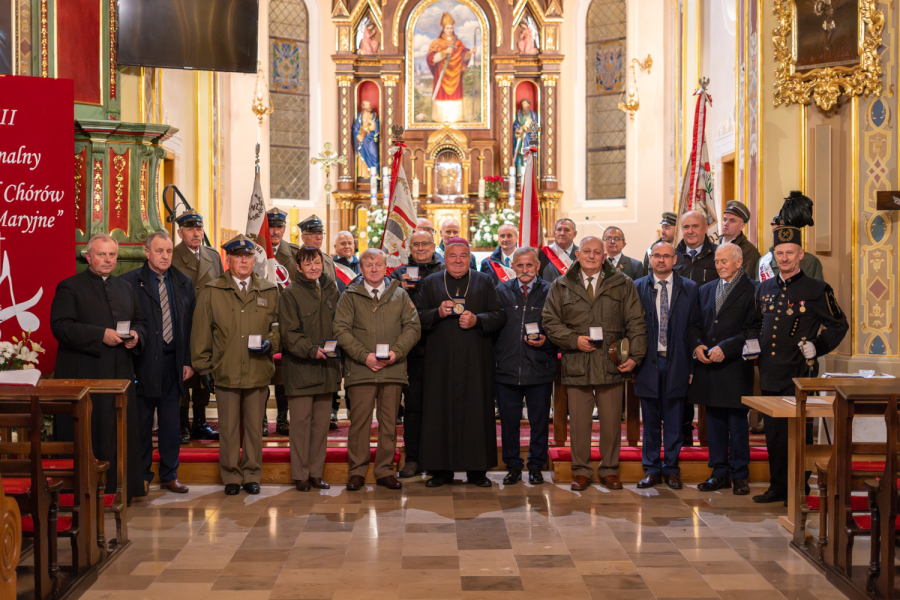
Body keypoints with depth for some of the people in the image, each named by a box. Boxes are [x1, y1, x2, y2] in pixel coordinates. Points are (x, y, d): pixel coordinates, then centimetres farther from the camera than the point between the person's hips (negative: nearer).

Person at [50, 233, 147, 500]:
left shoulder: (125, 288, 19)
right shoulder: (70, 287, 0)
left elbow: (140, 322, 22)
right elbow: (60, 326, -12)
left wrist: (136, 336, -2)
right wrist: (101, 335, -18)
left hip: (120, 374, 5)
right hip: (84, 375, -5)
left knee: (122, 432, 4)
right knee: (88, 433, -4)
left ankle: (121, 487, 11)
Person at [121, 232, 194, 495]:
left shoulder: (184, 283, 9)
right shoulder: (129, 282, -5)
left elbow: (191, 325, 11)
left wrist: (188, 361, 5)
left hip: (173, 363, 4)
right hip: (143, 363, -4)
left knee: (171, 423, 10)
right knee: (141, 423, 6)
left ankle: (170, 475, 21)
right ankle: (142, 475, 18)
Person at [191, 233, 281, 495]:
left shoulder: (269, 291, 9)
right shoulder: (211, 292, 4)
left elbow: (279, 326, 14)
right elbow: (201, 331, 5)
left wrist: (271, 343, -6)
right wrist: (202, 365, 2)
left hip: (258, 372, 1)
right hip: (226, 372, -1)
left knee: (255, 427, 8)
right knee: (228, 429, 4)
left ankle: (252, 475, 20)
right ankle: (231, 477, 16)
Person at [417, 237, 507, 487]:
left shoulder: (485, 282, 11)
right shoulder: (430, 283, 12)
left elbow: (499, 316, 4)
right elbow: (419, 318, 5)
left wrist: (477, 320, -13)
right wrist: (438, 313, -14)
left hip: (475, 361, 0)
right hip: (440, 361, 0)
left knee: (476, 410, -1)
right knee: (440, 411, -1)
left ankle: (477, 470, 7)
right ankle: (441, 470, 7)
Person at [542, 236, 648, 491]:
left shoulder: (622, 285, 8)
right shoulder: (561, 286, 9)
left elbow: (636, 323, 5)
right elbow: (550, 322, 6)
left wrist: (635, 356, -5)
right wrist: (574, 340, -8)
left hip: (612, 365, 0)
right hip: (576, 365, 0)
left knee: (611, 421, 5)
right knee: (579, 421, 3)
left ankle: (609, 470, 18)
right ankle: (581, 471, 14)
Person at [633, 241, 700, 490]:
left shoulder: (689, 289, 4)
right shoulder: (637, 288, 5)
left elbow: (695, 327, 3)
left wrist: (692, 363, -3)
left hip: (676, 363, 0)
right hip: (648, 363, 0)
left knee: (674, 420, 6)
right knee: (650, 420, 7)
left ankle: (672, 469, 17)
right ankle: (651, 469, 17)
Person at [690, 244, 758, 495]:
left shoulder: (752, 290, -5)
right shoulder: (706, 290, 14)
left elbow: (752, 330, -12)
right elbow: (695, 323, 16)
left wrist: (725, 348, -18)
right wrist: (697, 344, -3)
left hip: (735, 367, -5)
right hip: (708, 366, 5)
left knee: (738, 423, 2)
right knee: (714, 421, 10)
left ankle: (739, 475, 12)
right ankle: (719, 473, 19)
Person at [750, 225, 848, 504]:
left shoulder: (816, 290, -3)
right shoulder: (764, 288, 13)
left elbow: (839, 324, 2)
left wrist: (817, 347, -10)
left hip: (799, 374, -5)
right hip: (770, 374, 5)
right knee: (773, 433, 10)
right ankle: (777, 487, 20)